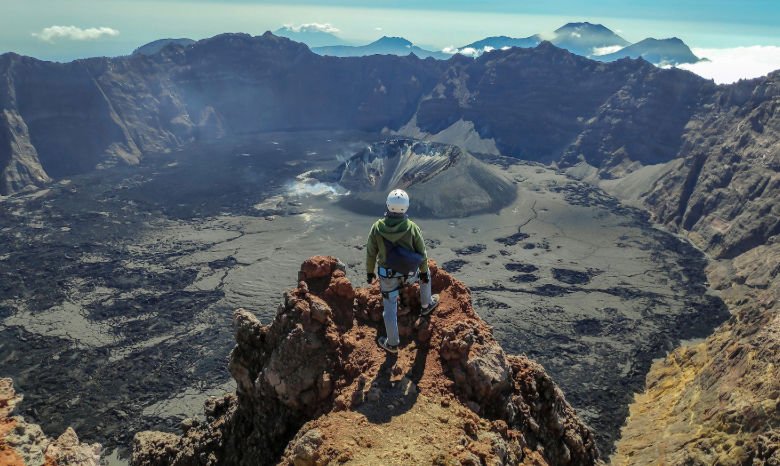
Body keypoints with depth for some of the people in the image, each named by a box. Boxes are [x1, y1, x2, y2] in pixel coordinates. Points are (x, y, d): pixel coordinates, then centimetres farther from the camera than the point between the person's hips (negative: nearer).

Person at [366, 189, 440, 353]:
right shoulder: (412, 228, -19)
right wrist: (424, 272, 8)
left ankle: (392, 343, 31)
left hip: (387, 275, 0)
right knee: (425, 275, 35)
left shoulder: (377, 227, -18)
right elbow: (422, 254, -8)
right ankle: (426, 305, 53)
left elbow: (371, 253, -7)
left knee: (390, 309, 16)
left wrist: (370, 272, 9)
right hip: (409, 273, 0)